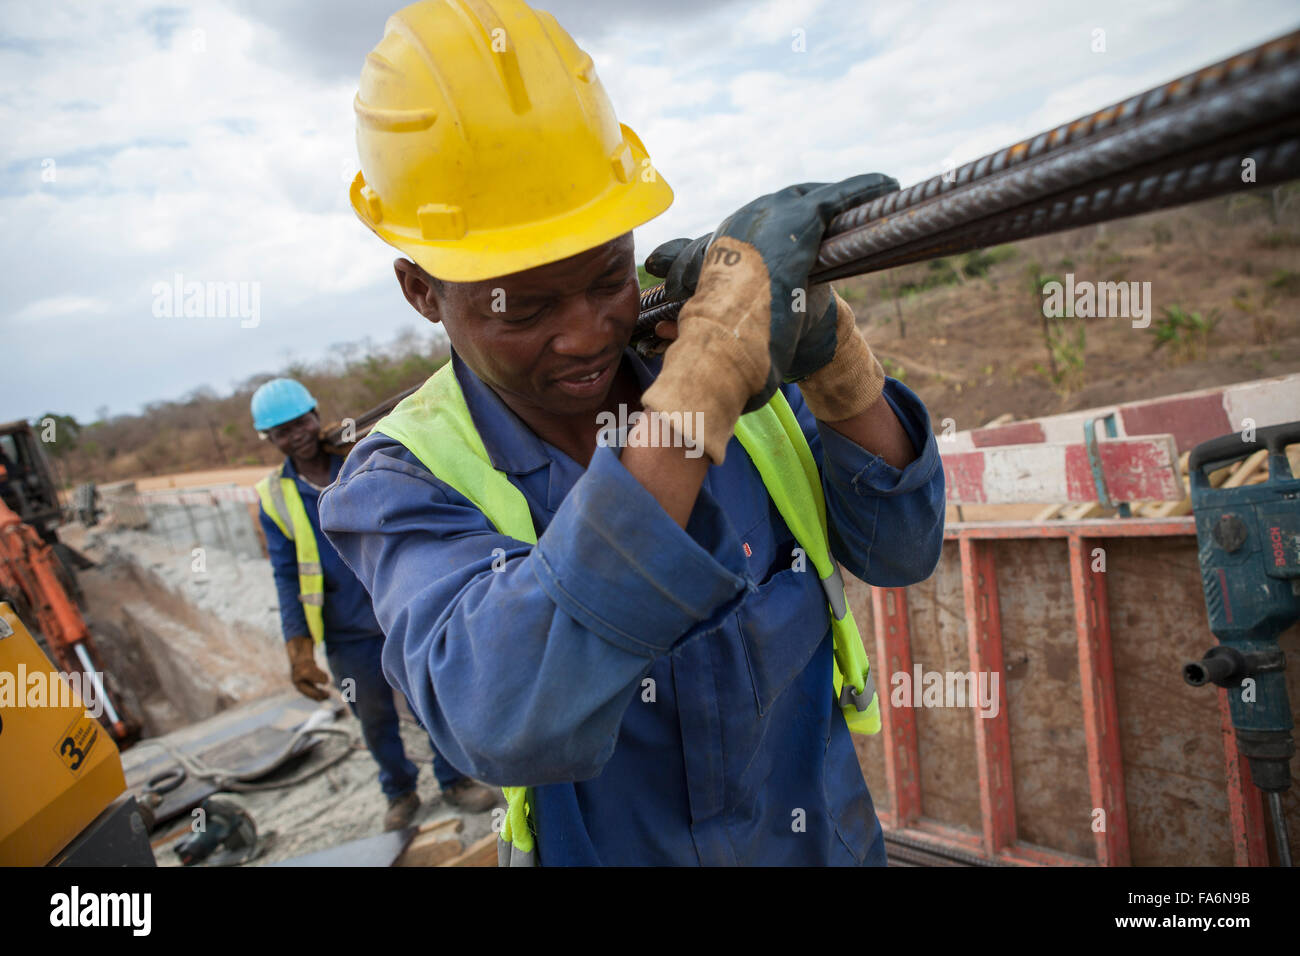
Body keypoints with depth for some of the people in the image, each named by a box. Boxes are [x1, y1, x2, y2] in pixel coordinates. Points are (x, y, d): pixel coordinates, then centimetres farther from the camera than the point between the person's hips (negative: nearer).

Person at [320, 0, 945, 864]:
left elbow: (899, 552, -12)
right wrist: (710, 368, -45)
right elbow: (507, 726, -42)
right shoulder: (404, 487, -24)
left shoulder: (751, 369, -14)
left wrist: (830, 355, -31)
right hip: (612, 849, -3)